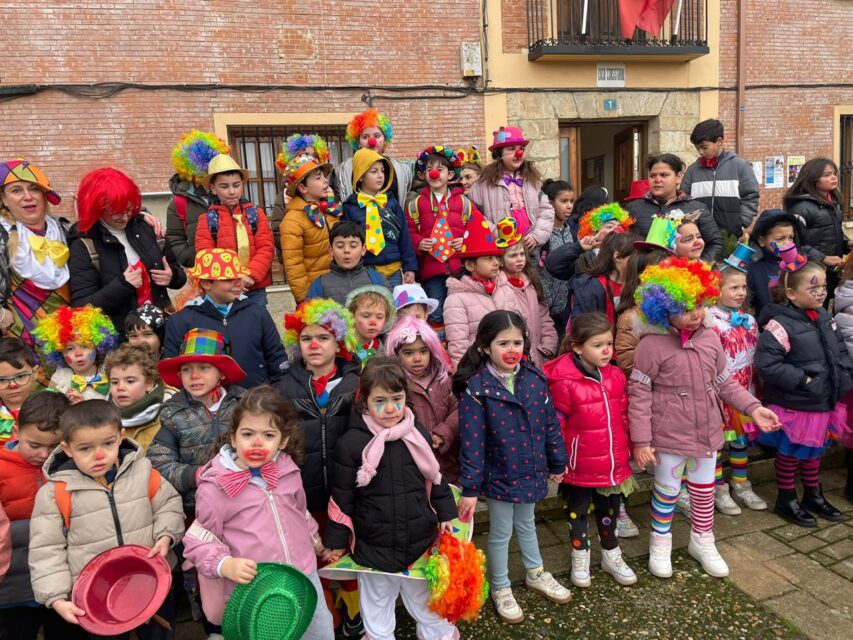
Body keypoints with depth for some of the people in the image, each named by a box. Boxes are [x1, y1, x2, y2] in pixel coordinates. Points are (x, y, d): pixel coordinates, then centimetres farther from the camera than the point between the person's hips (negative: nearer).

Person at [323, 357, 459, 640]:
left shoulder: (419, 434, -5)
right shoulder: (350, 443, -15)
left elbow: (435, 478, 8)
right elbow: (342, 497, -8)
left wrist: (446, 514, 8)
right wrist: (337, 541, -3)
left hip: (420, 540, 3)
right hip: (373, 545, -2)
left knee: (423, 595, 24)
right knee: (377, 605, 19)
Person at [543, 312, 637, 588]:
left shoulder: (616, 376, -2)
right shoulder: (565, 383, -20)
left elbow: (624, 417, 10)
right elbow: (555, 425, -14)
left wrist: (630, 449, 14)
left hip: (614, 465, 5)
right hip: (580, 467, -4)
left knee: (608, 510, 23)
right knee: (577, 512, 17)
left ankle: (611, 555, 44)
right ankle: (580, 558, 38)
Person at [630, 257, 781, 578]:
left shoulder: (710, 338, 1)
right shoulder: (652, 344, -17)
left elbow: (725, 383, 12)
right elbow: (639, 394, -15)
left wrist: (753, 407, 1)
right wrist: (641, 440, -16)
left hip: (706, 431, 5)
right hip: (669, 434, -5)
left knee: (704, 490, 19)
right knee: (667, 490, 11)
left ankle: (702, 541, 41)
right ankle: (660, 543, 32)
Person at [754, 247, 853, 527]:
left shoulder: (824, 317, 2)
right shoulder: (780, 324, -24)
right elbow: (765, 363, -29)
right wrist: (802, 380, -25)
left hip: (824, 402, 7)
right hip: (794, 406, -7)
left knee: (815, 450, 23)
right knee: (791, 452, 10)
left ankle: (814, 495, 41)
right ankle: (786, 500, 27)